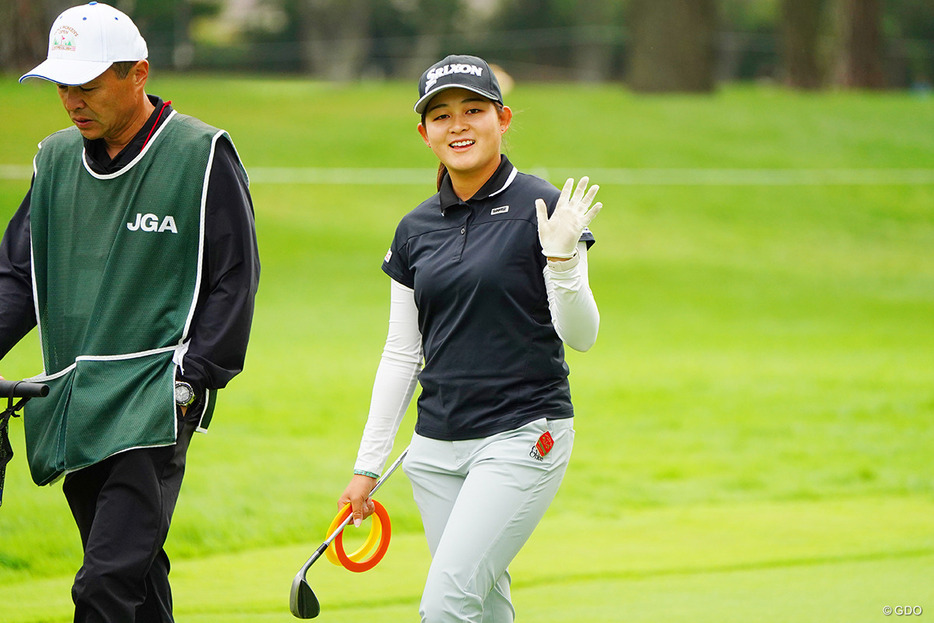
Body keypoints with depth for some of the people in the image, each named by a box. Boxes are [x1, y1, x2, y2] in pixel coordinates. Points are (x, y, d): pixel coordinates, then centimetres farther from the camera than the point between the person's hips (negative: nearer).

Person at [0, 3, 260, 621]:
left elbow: (233, 280, -4)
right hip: (70, 408, 6)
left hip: (153, 406, -6)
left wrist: (190, 379, -11)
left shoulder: (202, 156, -4)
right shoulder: (56, 160, 13)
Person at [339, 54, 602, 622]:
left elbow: (580, 336, -8)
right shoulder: (417, 229, 10)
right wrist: (367, 466, 14)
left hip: (523, 436, -6)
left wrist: (562, 260, -26)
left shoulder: (541, 209, -6)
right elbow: (401, 354, 15)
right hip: (437, 447, 6)